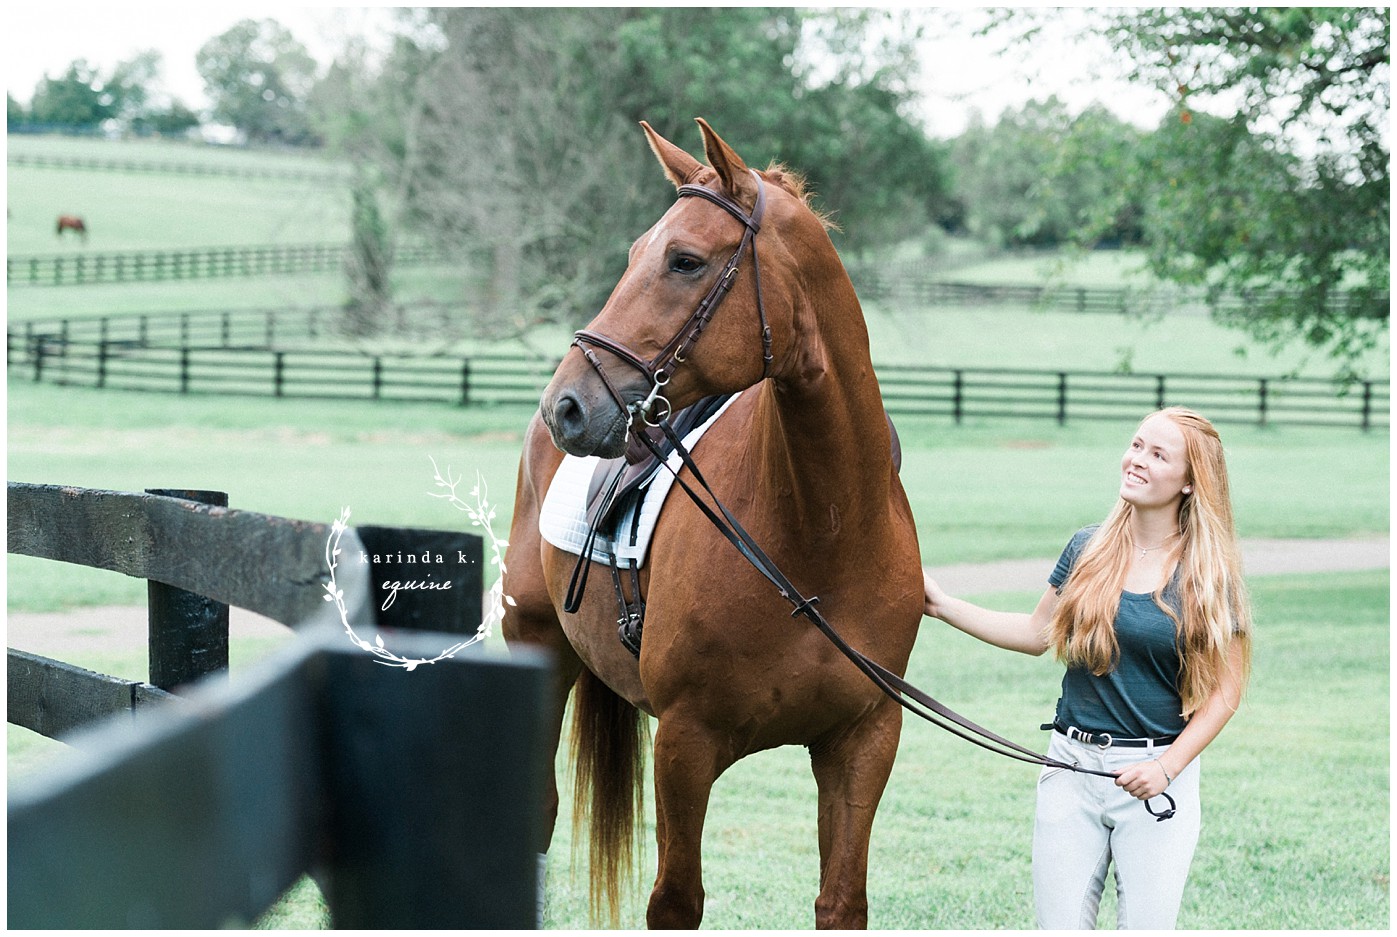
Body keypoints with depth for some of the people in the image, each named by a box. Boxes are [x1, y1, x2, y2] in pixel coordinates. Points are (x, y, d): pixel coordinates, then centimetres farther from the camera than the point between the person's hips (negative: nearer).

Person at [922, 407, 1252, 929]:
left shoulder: (1208, 574, -4)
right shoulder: (1088, 549, 5)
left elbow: (1223, 692, -4)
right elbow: (1038, 634, 16)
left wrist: (1167, 767, -14)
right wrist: (942, 606, 11)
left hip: (1157, 775, -3)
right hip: (1072, 768, 3)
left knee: (1146, 925, 0)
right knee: (1059, 925, 3)